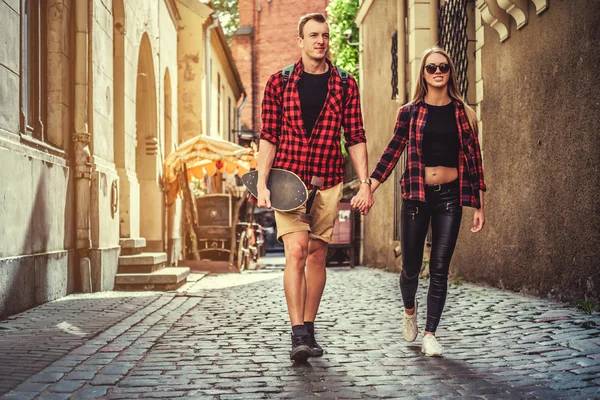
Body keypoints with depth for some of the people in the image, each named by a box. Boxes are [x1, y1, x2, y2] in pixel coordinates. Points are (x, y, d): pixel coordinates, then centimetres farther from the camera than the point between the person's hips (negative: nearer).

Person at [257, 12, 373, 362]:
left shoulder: (345, 85, 6)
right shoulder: (280, 82, 3)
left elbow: (356, 138, 6)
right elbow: (269, 137, 3)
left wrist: (365, 183, -1)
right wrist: (262, 182, -6)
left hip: (328, 182, 2)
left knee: (317, 255, 7)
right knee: (296, 250, -14)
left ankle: (309, 329, 19)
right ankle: (298, 334, -14)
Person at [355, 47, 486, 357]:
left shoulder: (463, 113, 6)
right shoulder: (409, 112, 4)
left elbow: (474, 158, 6)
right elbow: (392, 153, 4)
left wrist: (479, 206, 3)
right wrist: (368, 189, -6)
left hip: (450, 196, 0)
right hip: (416, 195, 0)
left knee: (439, 268, -1)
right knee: (411, 267, 6)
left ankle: (430, 333, 9)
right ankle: (409, 309, 37)